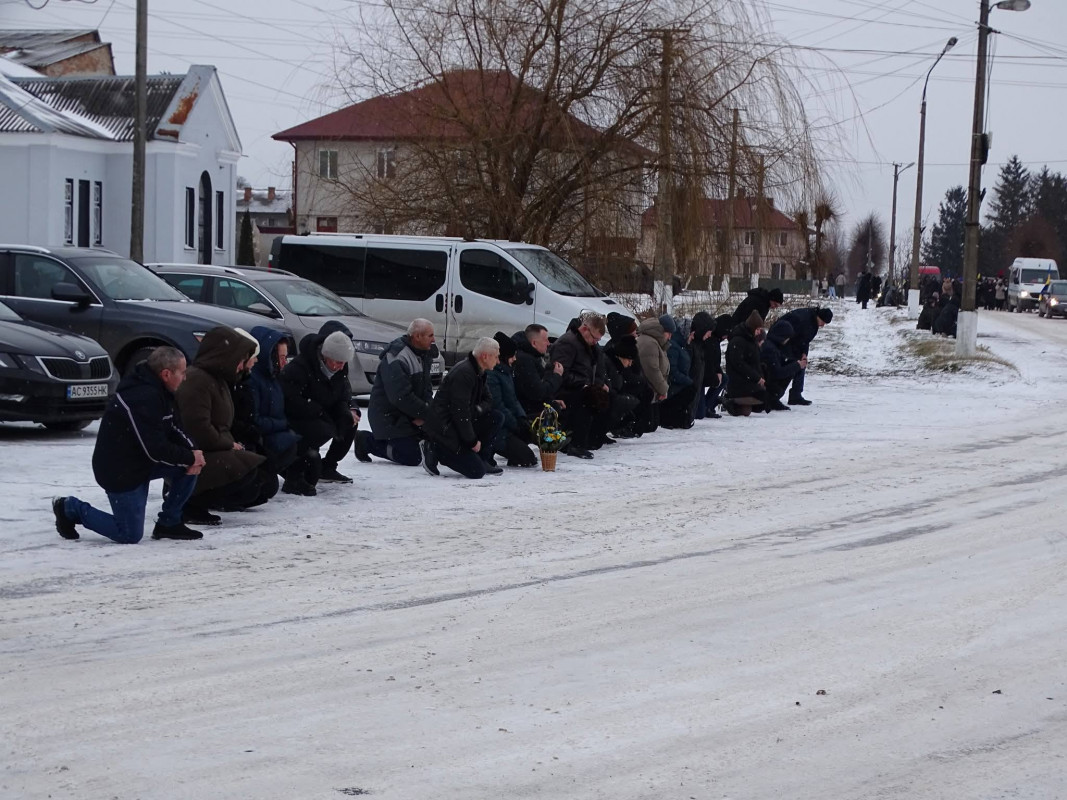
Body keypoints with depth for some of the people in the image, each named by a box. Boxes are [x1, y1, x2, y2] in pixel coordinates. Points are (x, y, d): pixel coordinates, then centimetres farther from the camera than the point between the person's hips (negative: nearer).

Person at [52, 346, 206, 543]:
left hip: (140, 461, 10)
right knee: (130, 536, -3)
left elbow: (172, 428, 12)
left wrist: (191, 450, -8)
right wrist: (190, 457, -14)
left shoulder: (157, 391, 3)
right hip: (119, 471, -10)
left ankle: (169, 523, 10)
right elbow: (156, 450, -28)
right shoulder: (144, 399, -29)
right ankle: (70, 508, 10)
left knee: (189, 467, -3)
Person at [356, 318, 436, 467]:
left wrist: (423, 412, -10)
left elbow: (426, 387, 8)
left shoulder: (423, 355, 7)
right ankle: (367, 441, 2)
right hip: (388, 417, -9)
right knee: (412, 458, -15)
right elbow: (401, 397, -28)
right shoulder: (396, 360, -24)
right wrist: (427, 413, -21)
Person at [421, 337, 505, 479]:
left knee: (497, 418, 0)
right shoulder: (463, 373, -22)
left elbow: (488, 401, 16)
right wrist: (473, 442, -17)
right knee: (477, 472, -15)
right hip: (443, 429, -10)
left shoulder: (478, 372, 11)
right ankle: (435, 450, -3)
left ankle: (483, 460, 5)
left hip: (461, 424, 10)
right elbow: (460, 412, -24)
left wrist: (477, 409, -10)